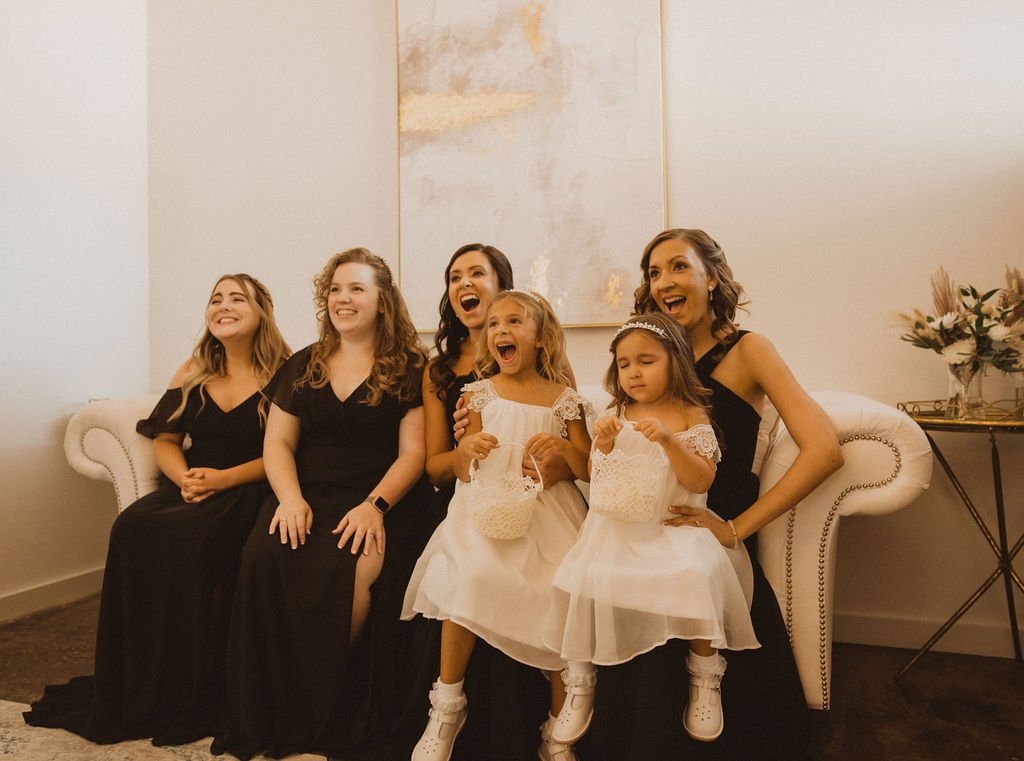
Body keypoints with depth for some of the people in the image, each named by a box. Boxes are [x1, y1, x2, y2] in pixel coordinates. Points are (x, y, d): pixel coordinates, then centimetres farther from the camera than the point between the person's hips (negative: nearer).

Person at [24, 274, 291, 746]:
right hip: (191, 488, 5)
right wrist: (184, 477, -7)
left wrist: (225, 478, -18)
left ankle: (187, 696, -19)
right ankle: (131, 692, -13)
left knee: (187, 536, -32)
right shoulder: (193, 373, 17)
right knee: (133, 527, -24)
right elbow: (164, 439, 14)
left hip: (248, 491, -5)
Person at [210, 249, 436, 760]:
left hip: (380, 501, -3)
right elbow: (277, 442, 13)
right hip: (307, 497, 4)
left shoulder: (408, 369, 5)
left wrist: (375, 505, -17)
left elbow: (413, 451, -2)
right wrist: (290, 497, -6)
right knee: (265, 558, -27)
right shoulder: (303, 366, 18)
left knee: (351, 570, -33)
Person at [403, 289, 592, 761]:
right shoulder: (481, 393, 7)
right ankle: (447, 706, -4)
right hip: (487, 507, 0)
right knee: (470, 577, -26)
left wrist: (565, 447, -14)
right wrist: (466, 448, -14)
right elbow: (462, 473, 7)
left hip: (547, 512, 1)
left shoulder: (563, 399, 5)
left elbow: (588, 471, 5)